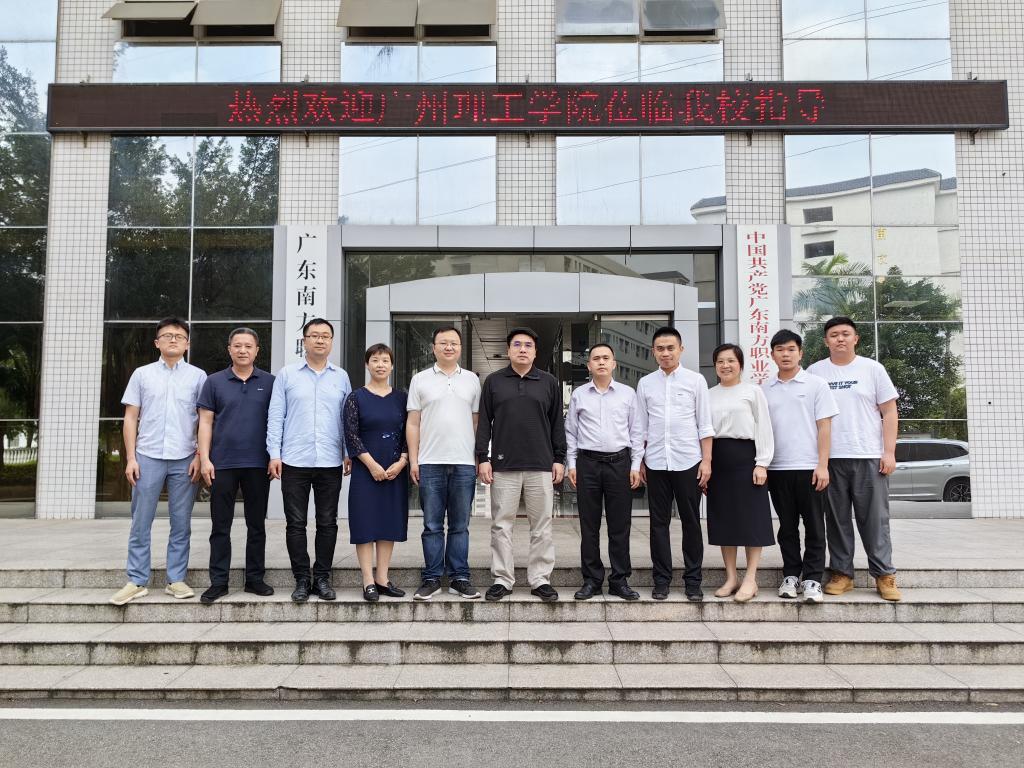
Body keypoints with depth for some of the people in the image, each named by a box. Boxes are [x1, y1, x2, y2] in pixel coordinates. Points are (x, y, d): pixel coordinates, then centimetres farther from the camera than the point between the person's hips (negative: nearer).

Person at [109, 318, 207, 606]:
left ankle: (176, 579, 14)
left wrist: (200, 457, -3)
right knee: (140, 523, 3)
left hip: (184, 460, 0)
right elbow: (131, 418, 8)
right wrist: (130, 458, 0)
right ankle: (137, 581, 11)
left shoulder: (197, 376, 6)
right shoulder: (142, 374, 8)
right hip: (148, 457, 1)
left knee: (181, 524, 5)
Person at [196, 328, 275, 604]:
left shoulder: (269, 383, 6)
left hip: (258, 464, 1)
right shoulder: (215, 382, 5)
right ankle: (218, 582, 12)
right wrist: (204, 459, -5)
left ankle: (255, 578, 18)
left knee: (257, 524, 8)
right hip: (222, 464, 0)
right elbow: (206, 422, 3)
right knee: (220, 526, 4)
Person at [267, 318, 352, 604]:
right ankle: (302, 579, 13)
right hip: (295, 462, -1)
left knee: (327, 523, 6)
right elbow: (275, 416, 3)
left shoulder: (341, 377, 10)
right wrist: (274, 454, -3)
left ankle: (322, 577, 17)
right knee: (295, 524, 3)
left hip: (331, 462, 1)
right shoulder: (287, 375, 5)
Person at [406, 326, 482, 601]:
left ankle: (459, 578, 13)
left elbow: (477, 422, 11)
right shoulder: (420, 380, 7)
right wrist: (413, 460, -1)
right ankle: (432, 578, 12)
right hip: (430, 464, -1)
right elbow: (413, 423, 5)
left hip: (464, 464, 1)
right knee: (432, 525, 4)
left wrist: (479, 458, 4)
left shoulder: (472, 380, 10)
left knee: (460, 525, 6)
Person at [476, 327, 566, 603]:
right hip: (503, 466, 0)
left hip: (541, 465, 1)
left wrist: (559, 458, 4)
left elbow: (557, 424, 10)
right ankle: (502, 579, 13)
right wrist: (483, 458, 0)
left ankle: (541, 579, 13)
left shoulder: (549, 382, 10)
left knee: (541, 526, 4)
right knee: (501, 525, 4)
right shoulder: (493, 381, 8)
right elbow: (484, 423, 6)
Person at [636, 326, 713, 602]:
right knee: (659, 522, 6)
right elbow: (641, 427, 11)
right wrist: (639, 461, 6)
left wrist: (706, 460, -3)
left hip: (688, 462, -2)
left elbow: (704, 425, 2)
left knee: (691, 522, 5)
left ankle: (693, 579, 14)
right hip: (656, 463, 2)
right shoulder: (645, 384, 8)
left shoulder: (696, 381, 3)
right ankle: (661, 579, 15)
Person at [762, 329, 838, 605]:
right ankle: (791, 576, 19)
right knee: (787, 526, 9)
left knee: (814, 527, 1)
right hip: (778, 468, 3)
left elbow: (824, 427, -2)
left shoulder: (816, 384, 2)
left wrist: (822, 465, -10)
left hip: (809, 468, -3)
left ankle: (812, 579, 8)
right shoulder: (764, 389, 10)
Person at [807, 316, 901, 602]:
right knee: (837, 520, 6)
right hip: (830, 458, 1)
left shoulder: (872, 369, 6)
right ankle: (842, 573, 15)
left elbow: (889, 412, 4)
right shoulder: (815, 372, 8)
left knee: (875, 519, 1)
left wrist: (889, 452, -4)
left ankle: (884, 575, 10)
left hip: (869, 457, -1)